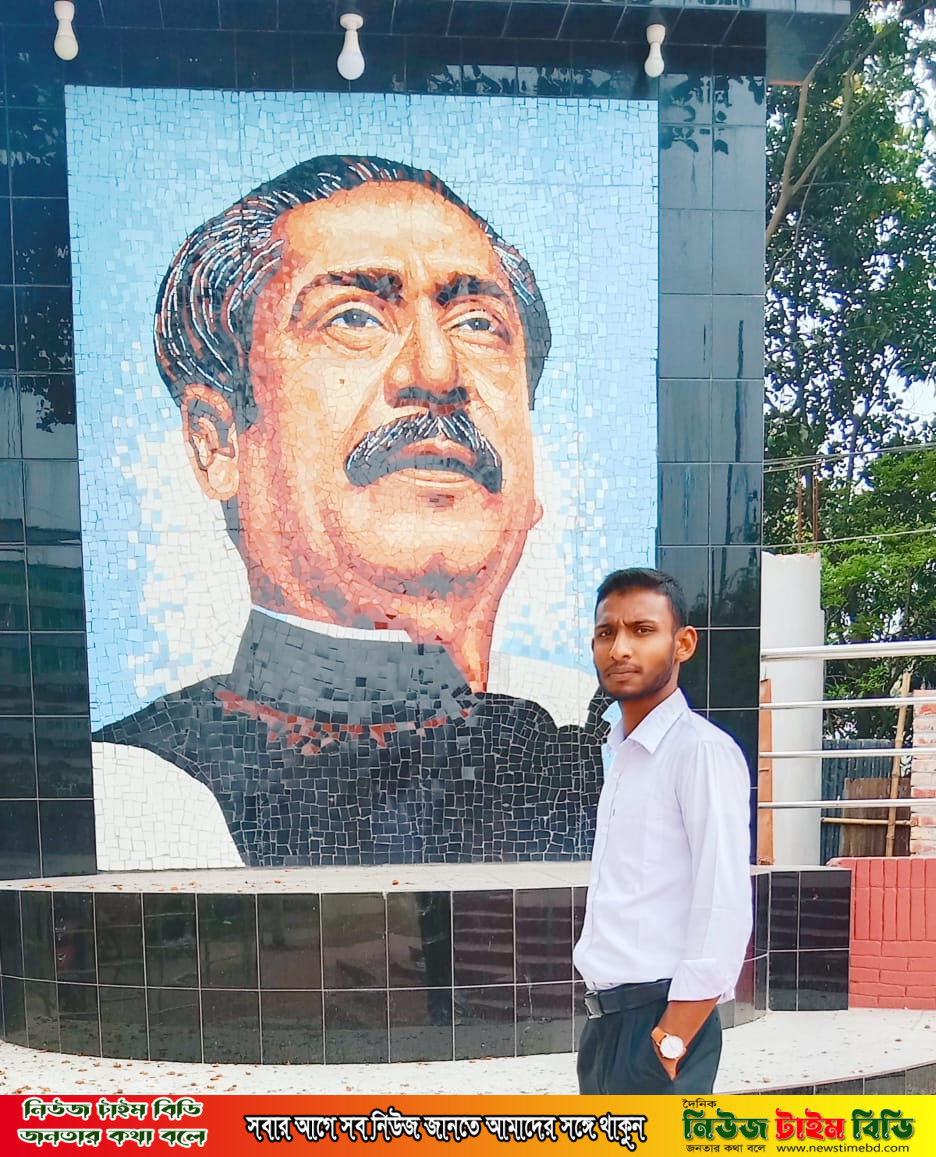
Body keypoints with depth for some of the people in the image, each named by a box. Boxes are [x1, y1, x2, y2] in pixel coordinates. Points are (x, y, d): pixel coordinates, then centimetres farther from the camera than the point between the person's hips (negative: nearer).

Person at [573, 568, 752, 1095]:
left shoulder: (703, 751, -15)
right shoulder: (622, 753, 10)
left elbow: (725, 911, -19)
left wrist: (671, 1043, -17)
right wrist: (606, 1022, 13)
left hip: (660, 1017, -8)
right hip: (609, 1016, 8)